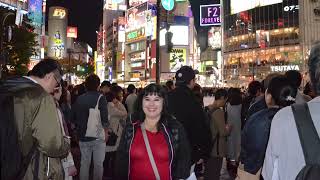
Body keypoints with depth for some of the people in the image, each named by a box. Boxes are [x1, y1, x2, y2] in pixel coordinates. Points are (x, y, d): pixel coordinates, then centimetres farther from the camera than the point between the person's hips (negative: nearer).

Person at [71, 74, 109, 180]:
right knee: (98, 164, 7)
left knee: (84, 163, 15)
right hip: (97, 136, -4)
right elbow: (104, 118, -15)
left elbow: (73, 118, 8)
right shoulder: (100, 97, -11)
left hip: (83, 137, 5)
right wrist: (106, 132, -1)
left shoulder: (79, 99, 3)